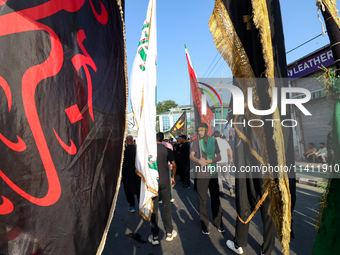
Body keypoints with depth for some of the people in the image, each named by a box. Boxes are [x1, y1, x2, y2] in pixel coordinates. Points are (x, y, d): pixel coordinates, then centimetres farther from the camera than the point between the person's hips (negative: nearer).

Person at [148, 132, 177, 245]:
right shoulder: (167, 150, -4)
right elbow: (174, 165, -7)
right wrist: (173, 177, 8)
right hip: (164, 182, 0)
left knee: (153, 209, 9)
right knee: (167, 207, 13)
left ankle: (155, 236, 18)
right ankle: (169, 233, 24)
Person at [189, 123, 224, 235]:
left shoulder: (213, 141, 8)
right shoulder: (196, 141, 3)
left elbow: (219, 157, 5)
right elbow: (191, 156, -7)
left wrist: (209, 161, -13)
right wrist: (199, 161, -27)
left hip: (213, 173, 2)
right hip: (201, 174, -1)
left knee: (216, 199, 6)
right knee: (202, 200, 2)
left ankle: (218, 223, 21)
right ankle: (204, 225, 15)